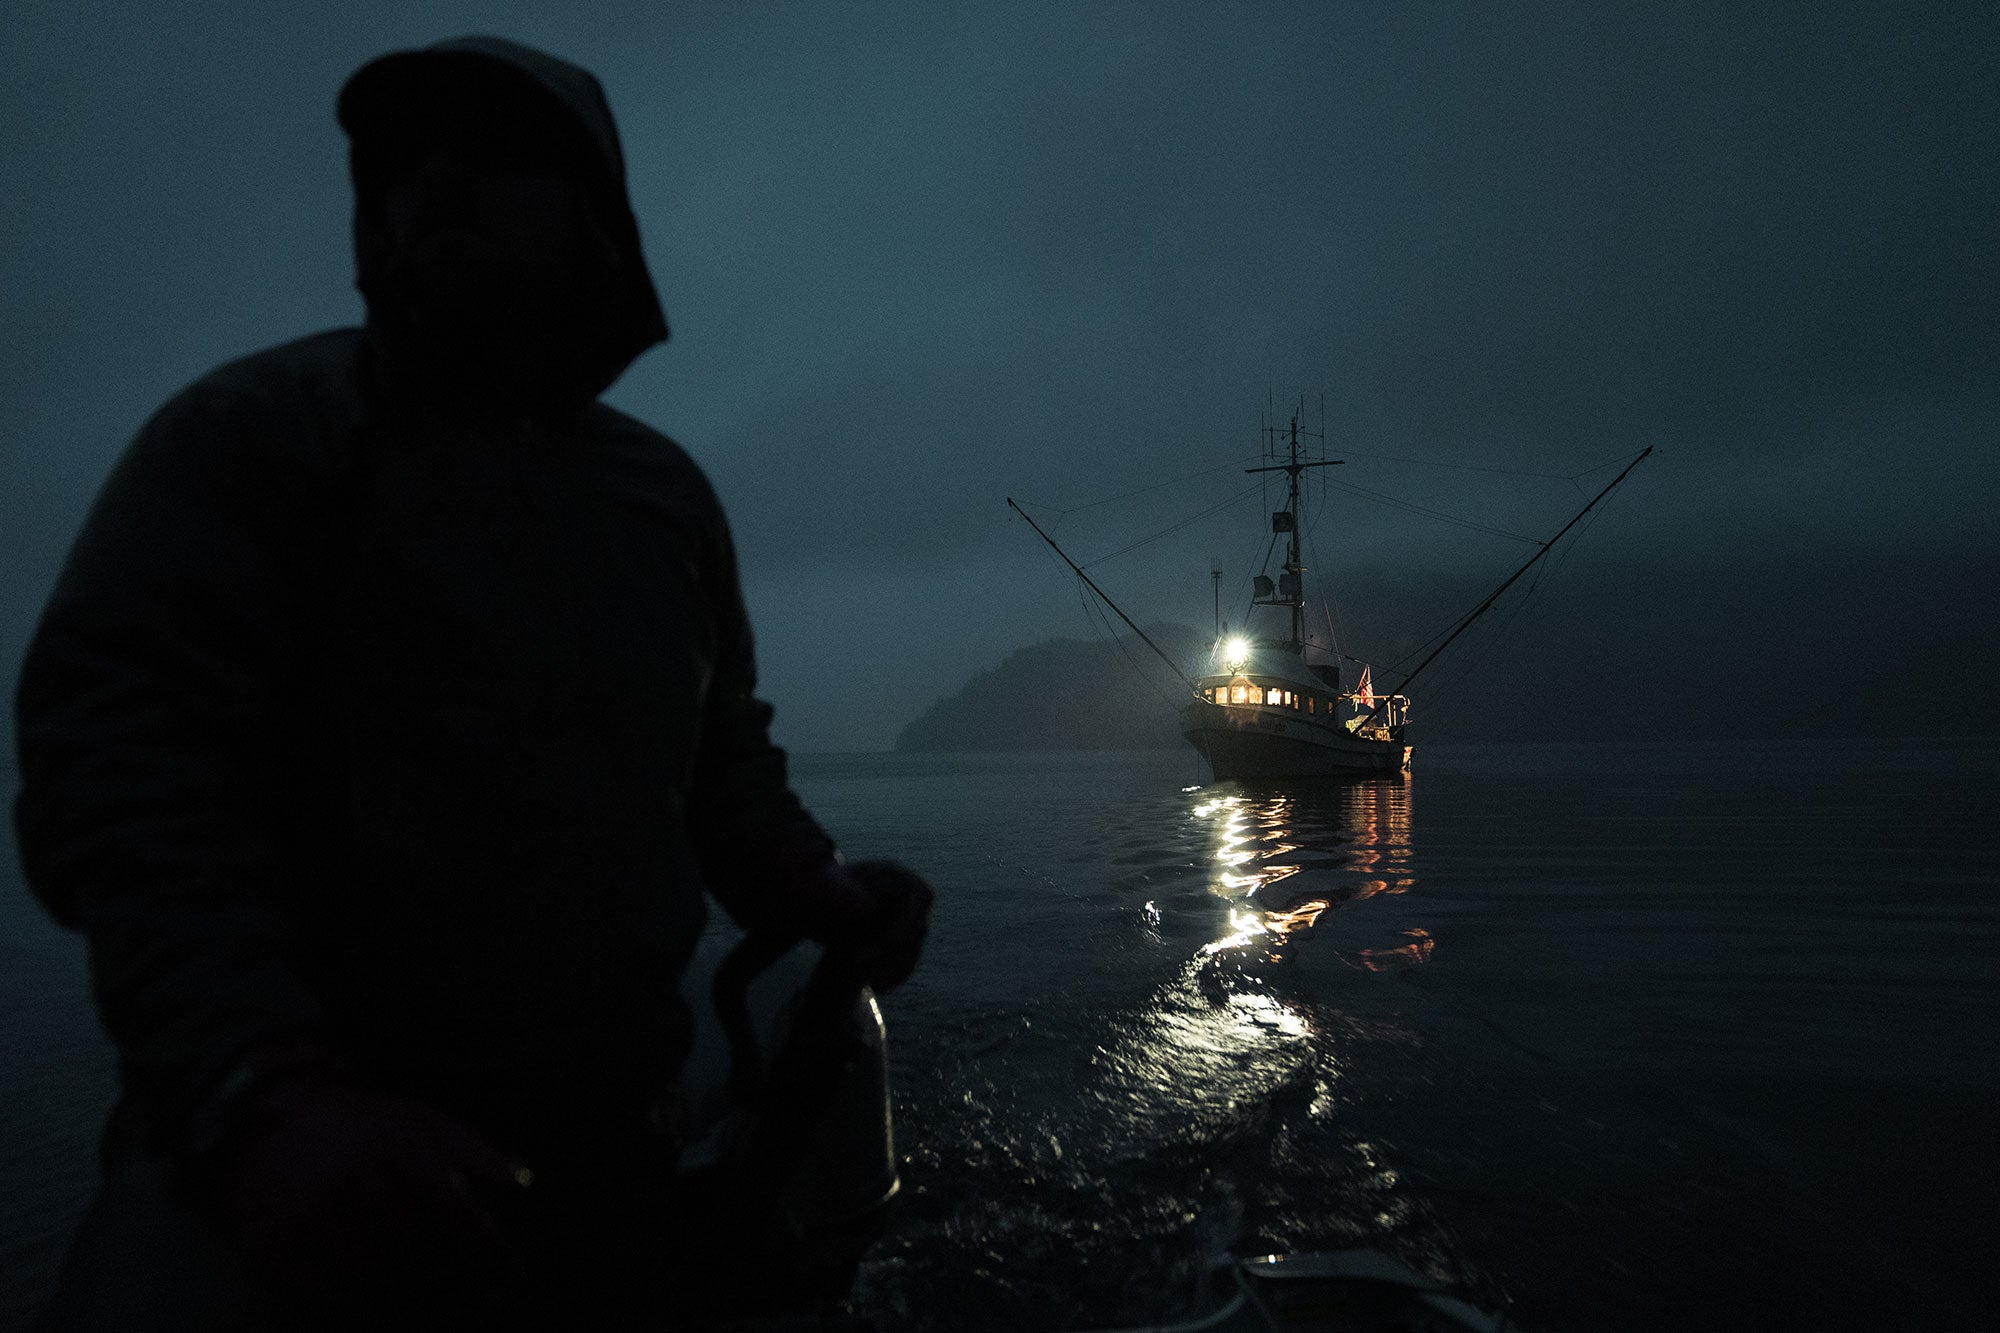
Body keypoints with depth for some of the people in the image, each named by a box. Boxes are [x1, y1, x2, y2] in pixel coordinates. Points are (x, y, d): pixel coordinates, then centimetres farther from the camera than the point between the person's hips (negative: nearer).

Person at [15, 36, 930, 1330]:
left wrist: (818, 892, -5)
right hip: (292, 1140, -4)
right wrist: (263, 1094, -29)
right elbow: (121, 754, -16)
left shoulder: (670, 491, 9)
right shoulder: (260, 425, -5)